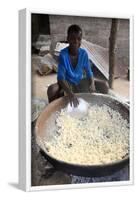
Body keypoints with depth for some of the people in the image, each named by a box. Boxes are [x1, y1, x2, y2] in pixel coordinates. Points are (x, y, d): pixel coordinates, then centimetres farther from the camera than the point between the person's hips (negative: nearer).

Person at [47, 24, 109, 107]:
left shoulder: (84, 53, -11)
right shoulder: (63, 54, -21)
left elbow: (89, 72, -6)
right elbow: (60, 77, -28)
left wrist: (92, 84, -31)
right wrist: (69, 93, -45)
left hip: (81, 82, 4)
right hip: (67, 83, -3)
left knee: (104, 85, -14)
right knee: (52, 90, -35)